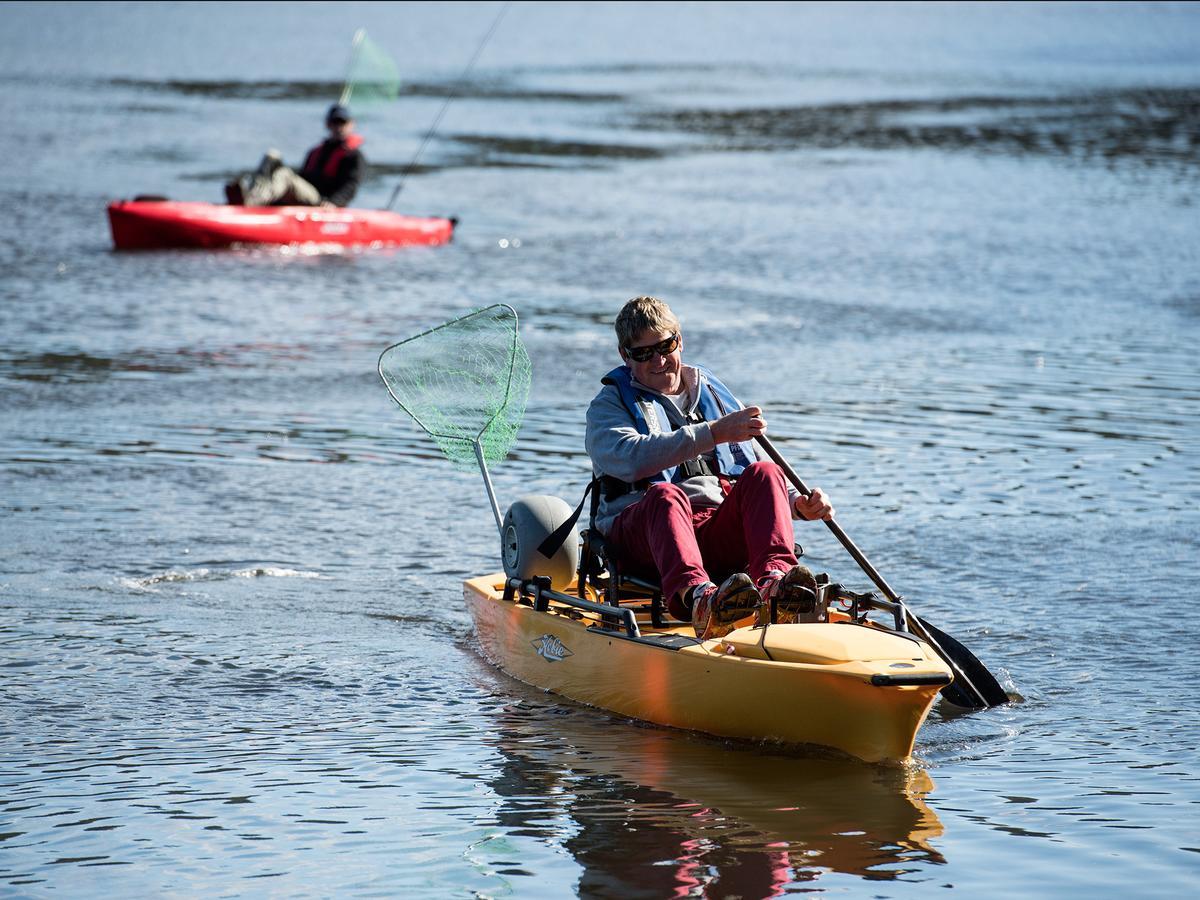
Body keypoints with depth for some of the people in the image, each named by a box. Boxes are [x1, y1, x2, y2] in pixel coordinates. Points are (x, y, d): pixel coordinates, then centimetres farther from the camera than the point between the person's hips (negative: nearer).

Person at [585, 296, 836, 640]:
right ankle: (697, 596, -66)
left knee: (765, 474, -23)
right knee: (666, 494, -37)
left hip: (718, 537, 4)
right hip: (644, 530, -3)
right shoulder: (608, 406, 12)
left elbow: (761, 483, 26)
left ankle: (774, 579, -51)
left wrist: (799, 504, 3)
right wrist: (714, 433, -20)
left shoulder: (717, 397, 27)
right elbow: (632, 458, -13)